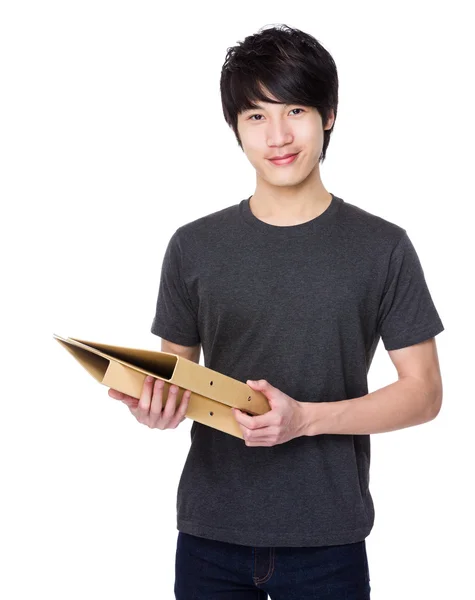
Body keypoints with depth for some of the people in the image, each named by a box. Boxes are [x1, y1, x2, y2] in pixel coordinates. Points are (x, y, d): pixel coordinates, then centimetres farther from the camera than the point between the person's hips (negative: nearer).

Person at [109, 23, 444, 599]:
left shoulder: (383, 248, -4)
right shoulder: (193, 247, 2)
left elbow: (423, 392, -4)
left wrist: (304, 418, -17)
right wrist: (158, 402, -14)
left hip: (328, 539, -2)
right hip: (210, 535, 2)